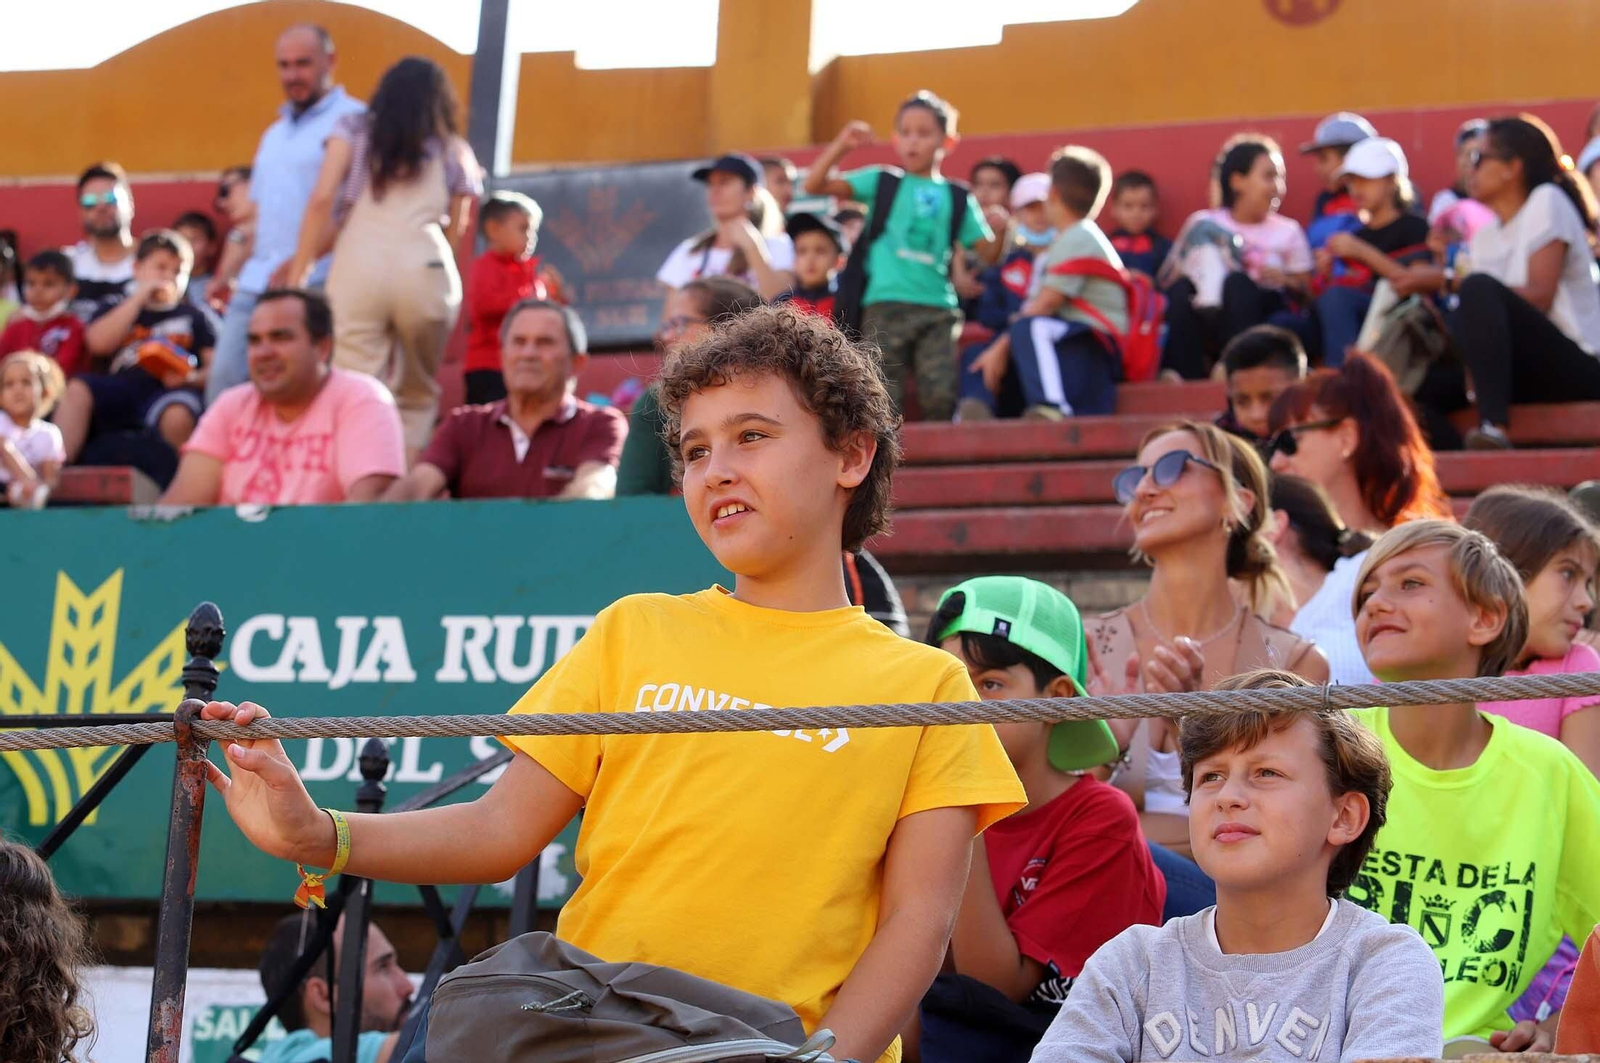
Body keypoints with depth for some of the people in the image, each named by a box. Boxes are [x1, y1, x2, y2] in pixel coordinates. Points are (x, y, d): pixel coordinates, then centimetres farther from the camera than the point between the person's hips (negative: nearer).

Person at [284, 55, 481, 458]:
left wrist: (299, 274, 6)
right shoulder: (454, 151, 22)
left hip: (359, 266, -1)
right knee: (417, 395, 16)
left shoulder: (354, 130, 19)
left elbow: (322, 199, 5)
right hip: (425, 270, 1)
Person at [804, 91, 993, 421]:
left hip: (938, 309, 1)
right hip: (886, 306, -1)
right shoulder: (882, 182, 11)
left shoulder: (957, 198, 14)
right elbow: (814, 185, 3)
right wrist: (841, 146, -10)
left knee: (941, 394, -11)